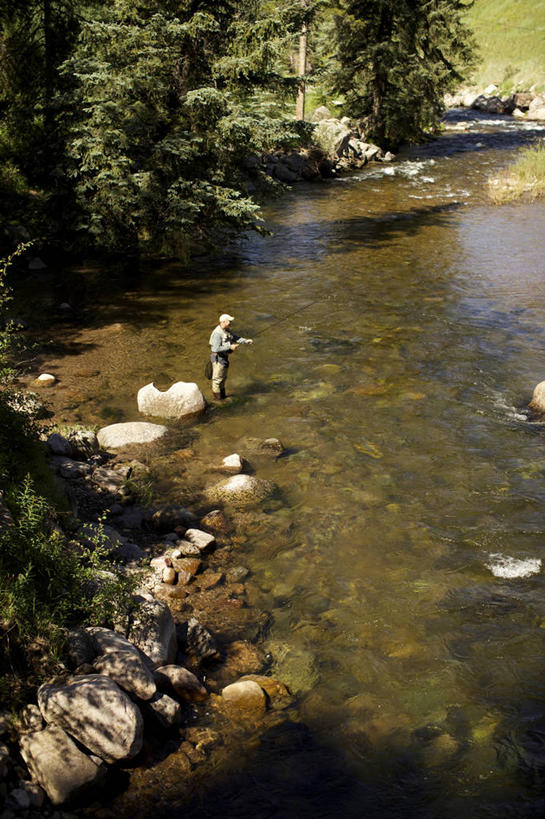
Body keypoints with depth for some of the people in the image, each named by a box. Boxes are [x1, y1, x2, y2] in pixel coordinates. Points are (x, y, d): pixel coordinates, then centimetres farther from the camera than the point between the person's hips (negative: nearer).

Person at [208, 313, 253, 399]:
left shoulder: (227, 330, 3)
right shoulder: (217, 333, -27)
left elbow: (236, 338, 10)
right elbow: (216, 348, -30)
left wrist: (246, 341, -6)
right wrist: (230, 347, -27)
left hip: (224, 357, 10)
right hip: (218, 359, -10)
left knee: (223, 377, 21)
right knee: (217, 379, 4)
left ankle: (223, 395, 37)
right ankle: (217, 398, 17)